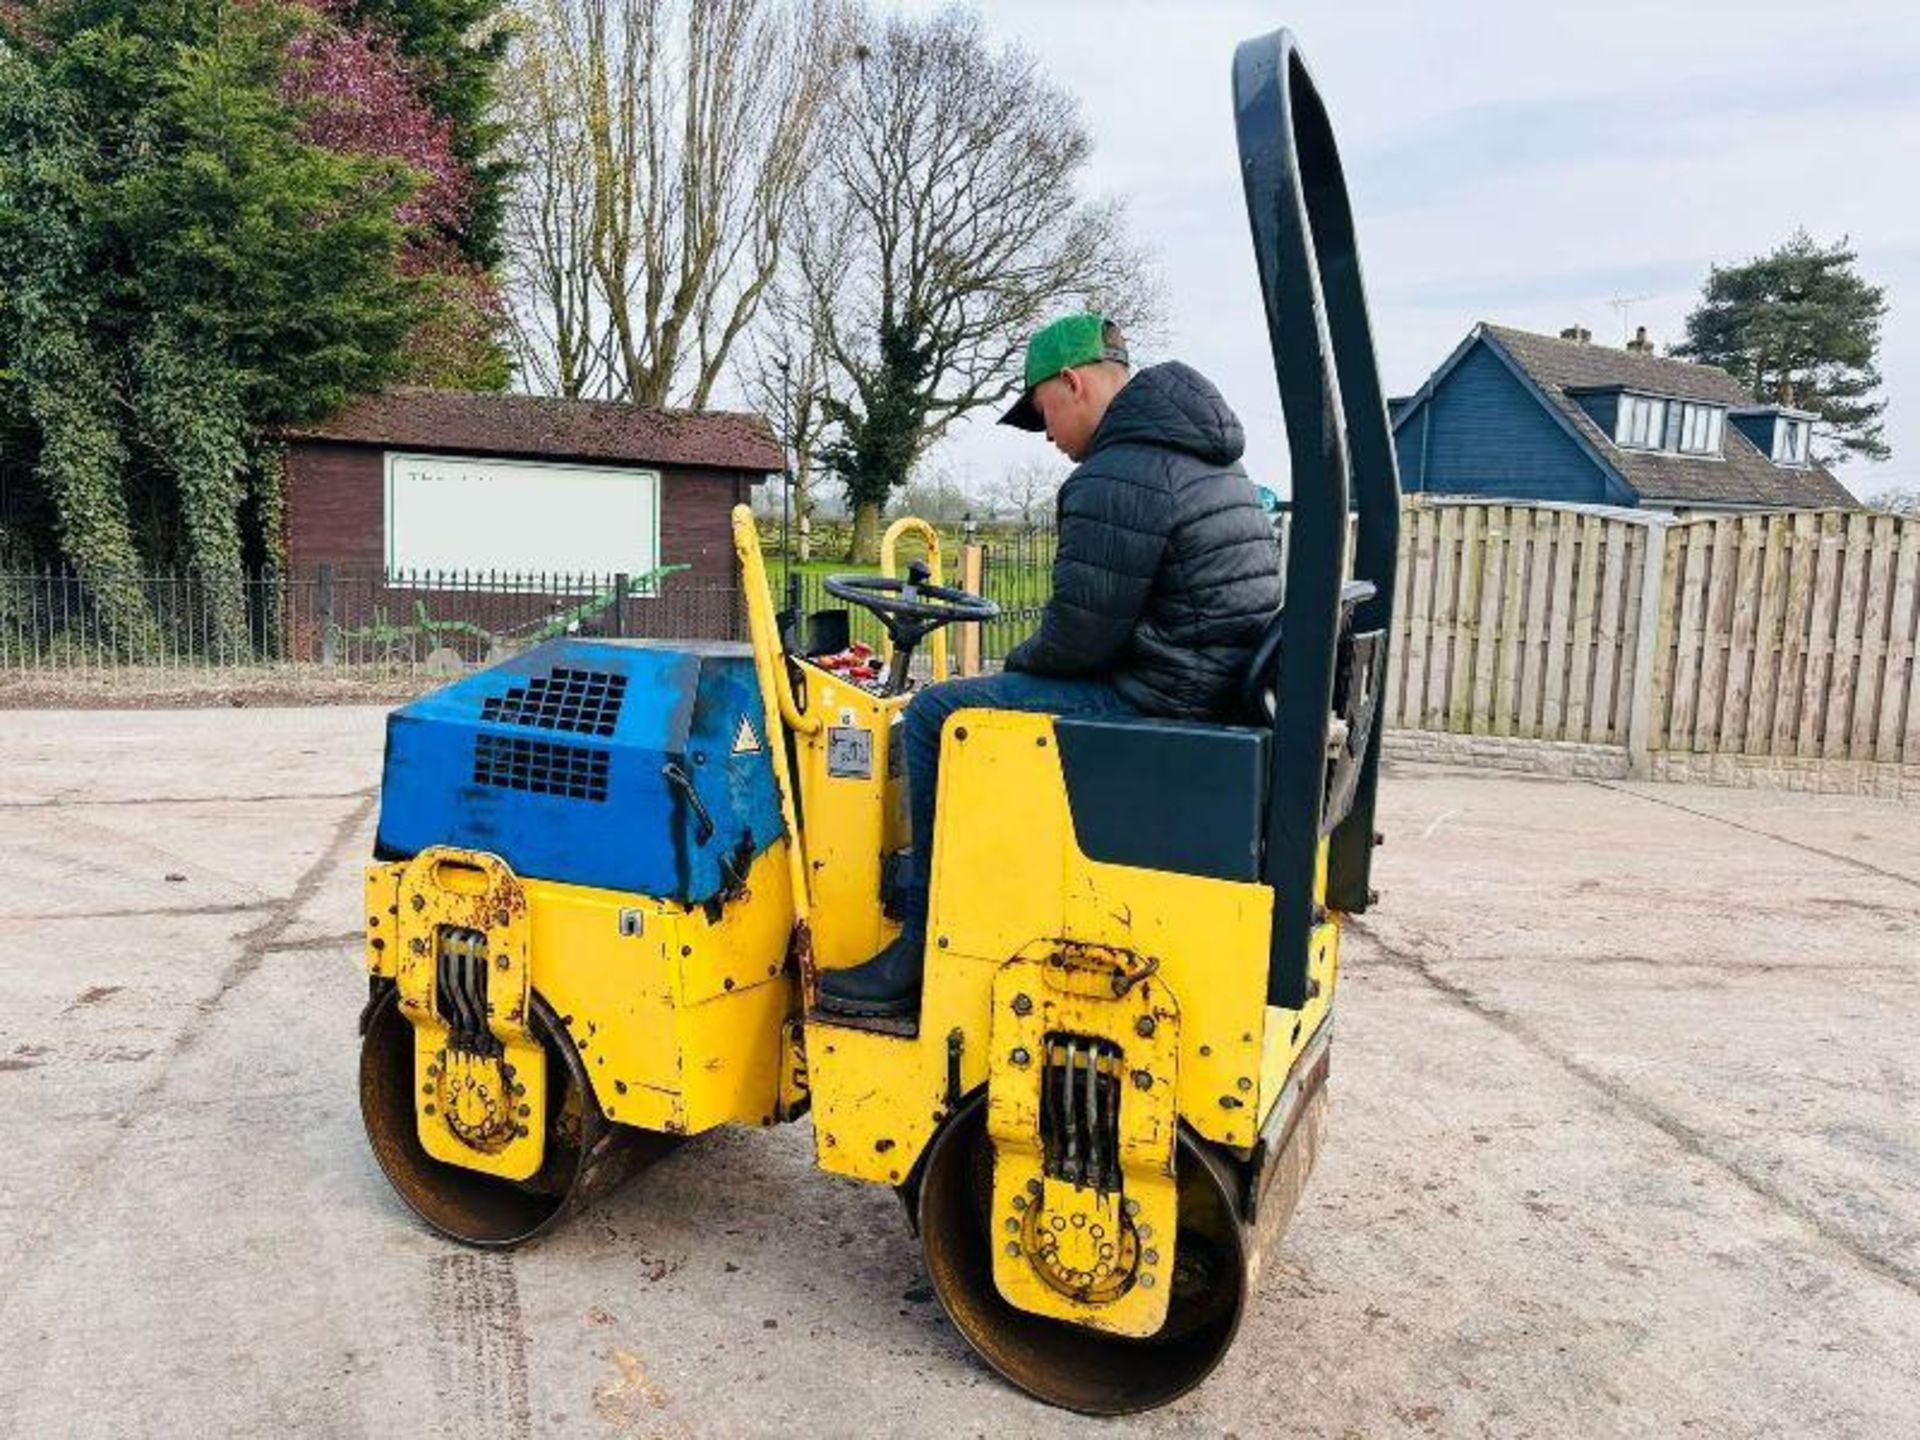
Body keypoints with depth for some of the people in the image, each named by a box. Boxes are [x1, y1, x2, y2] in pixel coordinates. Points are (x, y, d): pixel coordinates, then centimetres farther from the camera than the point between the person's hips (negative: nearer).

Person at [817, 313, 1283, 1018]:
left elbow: (1079, 635, -18)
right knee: (1000, 699, 26)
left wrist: (1018, 662, 5)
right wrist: (1027, 668, 20)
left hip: (1154, 698, -11)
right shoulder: (1210, 460, 17)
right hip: (1219, 688, 11)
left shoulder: (1117, 478, -16)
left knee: (935, 715, -5)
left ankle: (924, 952, 0)